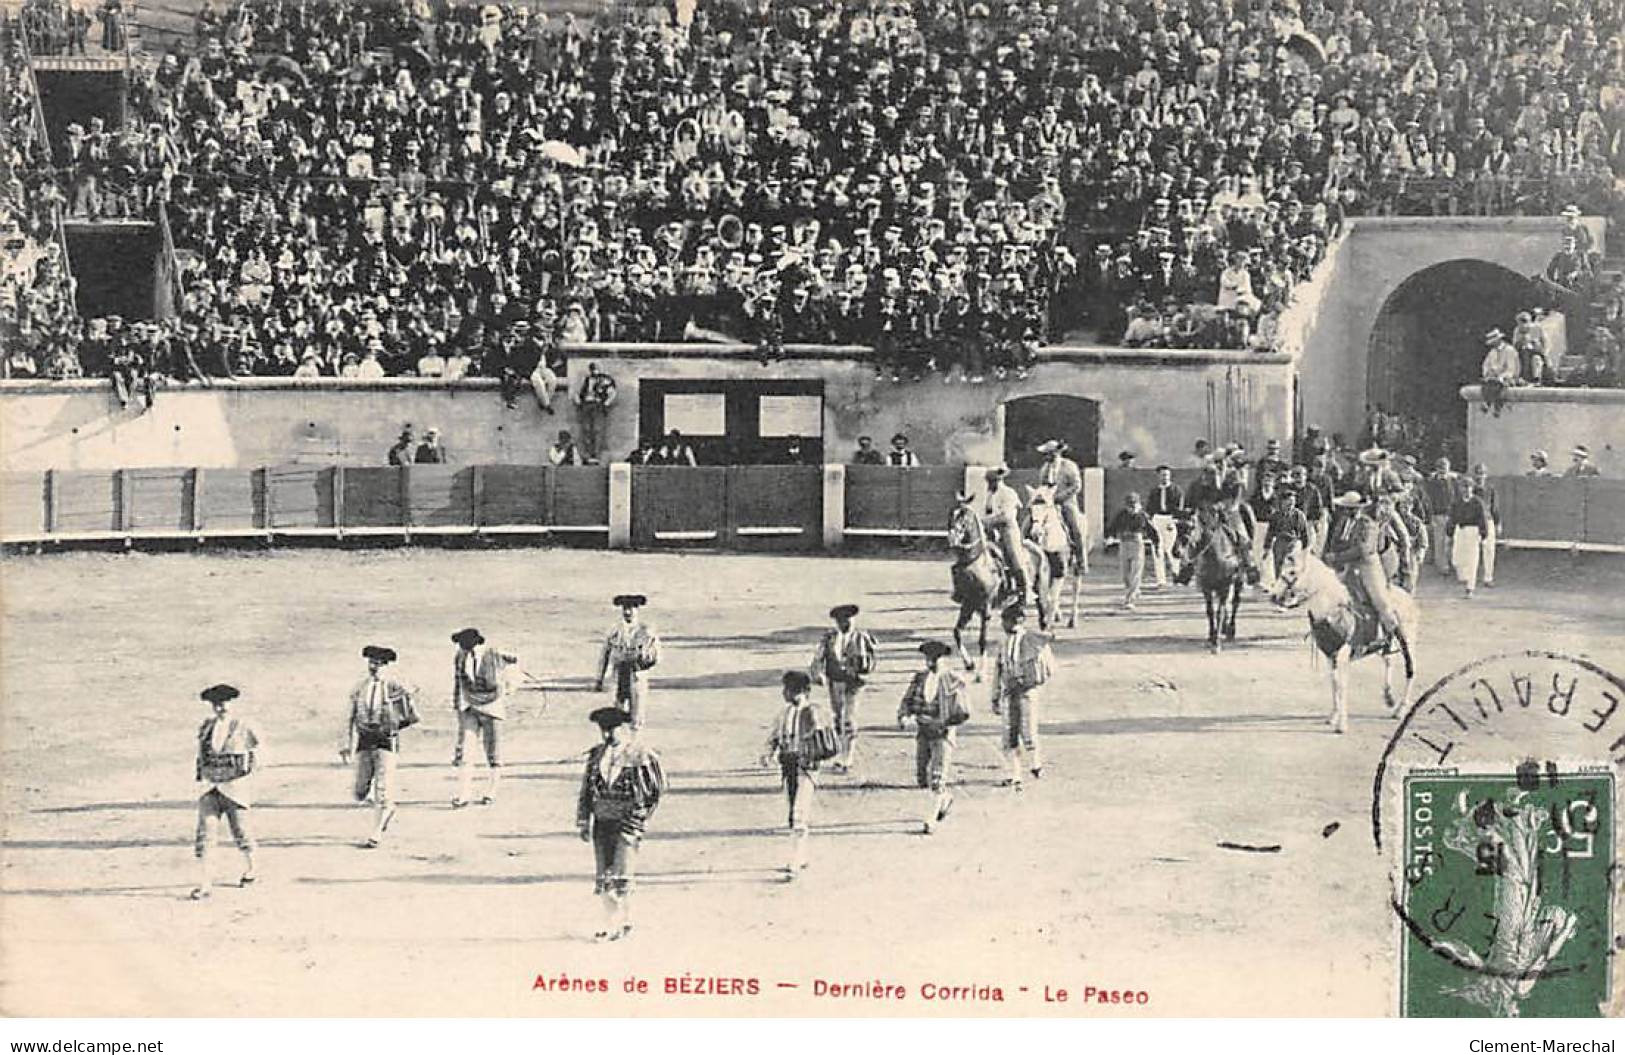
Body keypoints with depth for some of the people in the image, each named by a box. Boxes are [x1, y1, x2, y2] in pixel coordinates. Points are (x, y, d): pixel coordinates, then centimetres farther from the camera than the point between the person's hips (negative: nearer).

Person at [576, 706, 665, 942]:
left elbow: (652, 795, -5)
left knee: (620, 876, -10)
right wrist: (583, 822, 8)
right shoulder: (597, 755, 10)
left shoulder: (640, 757, -7)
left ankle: (614, 925, -3)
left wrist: (635, 825, -9)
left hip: (627, 824, -5)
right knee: (602, 876, 4)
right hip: (602, 823, 6)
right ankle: (620, 922, 13)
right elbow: (586, 791, 15)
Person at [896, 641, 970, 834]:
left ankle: (931, 820, -2)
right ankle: (946, 798, 38)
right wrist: (903, 717, -20)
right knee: (922, 778, 10)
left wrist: (941, 722, -23)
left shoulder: (952, 681, -11)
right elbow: (907, 702, 1)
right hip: (922, 733, 5)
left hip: (943, 733, -5)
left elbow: (963, 714, -11)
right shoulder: (919, 678, 4)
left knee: (937, 778, -10)